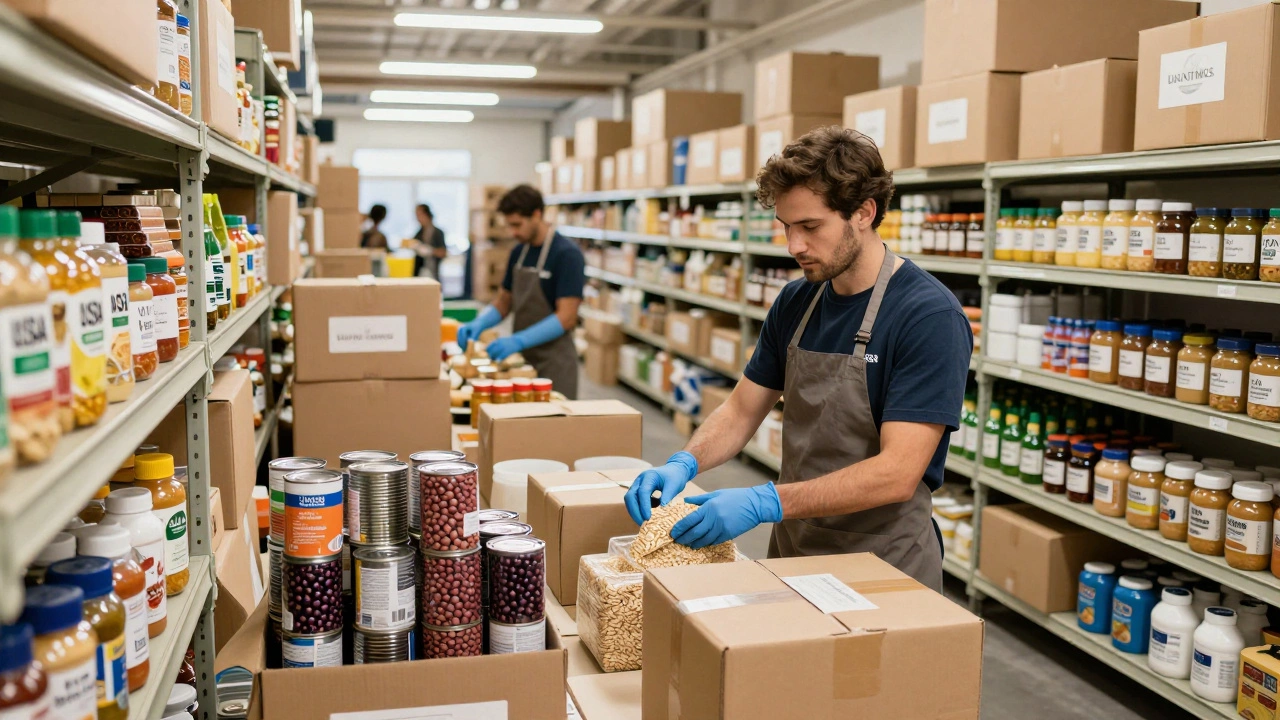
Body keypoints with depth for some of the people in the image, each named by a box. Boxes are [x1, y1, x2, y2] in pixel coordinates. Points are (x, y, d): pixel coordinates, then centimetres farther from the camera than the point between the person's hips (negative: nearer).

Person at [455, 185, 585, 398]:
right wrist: (478, 324, -5)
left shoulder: (567, 254, -14)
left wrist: (519, 340, -28)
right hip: (523, 359, 7)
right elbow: (503, 303, 15)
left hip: (553, 364, -6)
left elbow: (566, 317, -20)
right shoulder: (518, 253, 8)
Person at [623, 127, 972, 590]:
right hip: (791, 552, 6)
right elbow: (742, 410, 7)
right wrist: (684, 464, -12)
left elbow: (897, 473, -26)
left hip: (883, 567, -6)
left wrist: (767, 502, -32)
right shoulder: (795, 303, 1)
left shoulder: (930, 316, -20)